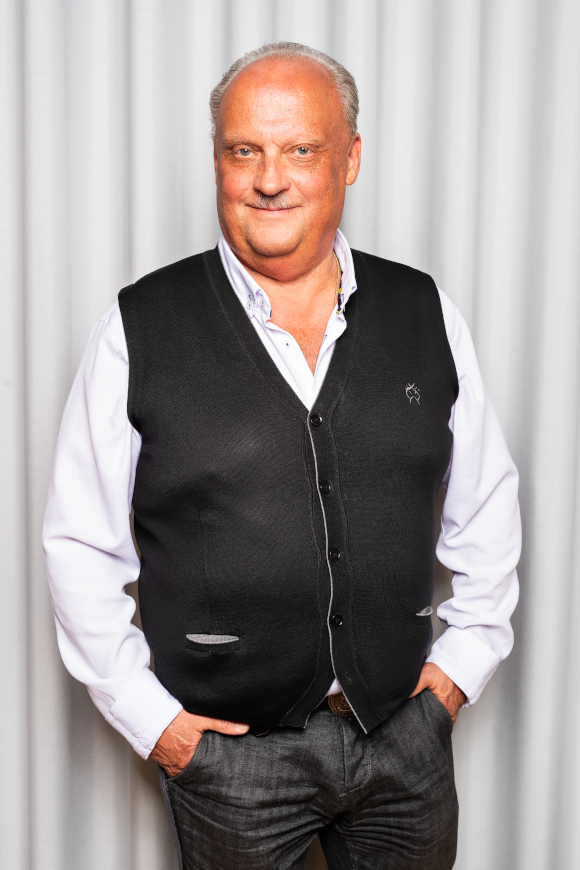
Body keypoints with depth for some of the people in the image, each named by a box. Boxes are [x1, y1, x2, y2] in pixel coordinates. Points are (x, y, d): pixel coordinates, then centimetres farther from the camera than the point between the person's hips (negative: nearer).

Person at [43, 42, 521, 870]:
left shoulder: (425, 312, 0)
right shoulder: (139, 329, -8)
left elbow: (488, 499, 9)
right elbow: (80, 544, -3)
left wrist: (464, 660, 5)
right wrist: (148, 715, -5)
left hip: (406, 732, 3)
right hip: (227, 749, -2)